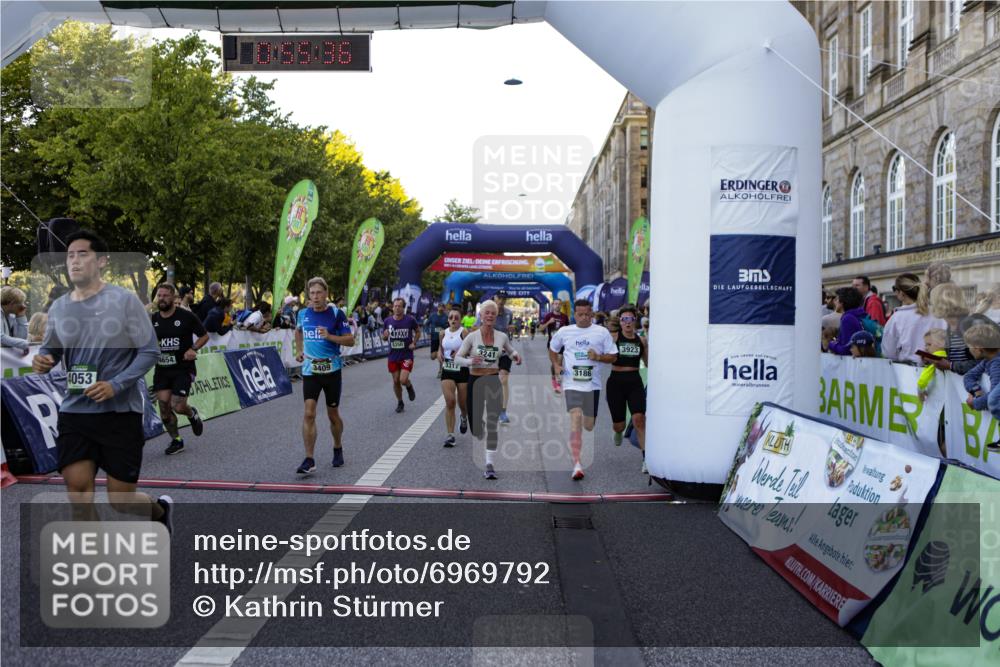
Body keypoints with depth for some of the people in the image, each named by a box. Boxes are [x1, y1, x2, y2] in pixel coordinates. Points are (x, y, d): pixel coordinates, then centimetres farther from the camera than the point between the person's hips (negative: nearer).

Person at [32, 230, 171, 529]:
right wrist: (42, 360, -6)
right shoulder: (58, 308, 6)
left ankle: (160, 509, 35)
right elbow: (50, 350, 18)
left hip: (121, 411, -4)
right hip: (74, 411, 4)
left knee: (121, 499, 2)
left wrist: (116, 385, -21)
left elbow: (149, 351, -9)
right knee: (77, 488, -5)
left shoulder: (124, 300, -8)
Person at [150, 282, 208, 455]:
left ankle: (192, 414, 27)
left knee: (178, 407, -10)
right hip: (162, 369, 4)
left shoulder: (186, 316, -7)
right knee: (164, 406, -1)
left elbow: (204, 336, 1)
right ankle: (176, 440, 17)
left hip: (183, 368, -4)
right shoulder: (153, 319, 6)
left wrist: (193, 349, -15)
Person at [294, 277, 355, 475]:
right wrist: (299, 350, 15)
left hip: (331, 370, -2)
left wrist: (329, 336, -22)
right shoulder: (303, 314, 4)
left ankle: (338, 449, 34)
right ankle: (309, 460, -9)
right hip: (310, 370, 2)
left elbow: (350, 340, -8)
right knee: (309, 414, -10)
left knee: (333, 415, 10)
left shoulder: (336, 314, -7)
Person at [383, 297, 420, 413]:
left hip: (406, 355, -3)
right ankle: (400, 402, 30)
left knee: (403, 380, -15)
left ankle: (409, 387, 21)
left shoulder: (410, 320, -8)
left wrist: (414, 343, -4)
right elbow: (384, 337, 10)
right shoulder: (388, 321, -1)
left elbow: (418, 331, 9)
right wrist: (385, 336, -13)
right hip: (393, 355, 3)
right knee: (396, 381, 9)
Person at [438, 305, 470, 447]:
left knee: (462, 402, 9)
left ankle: (464, 418, 46)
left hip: (462, 370, -3)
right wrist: (439, 354, 0)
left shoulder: (464, 332, -10)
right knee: (449, 402, -8)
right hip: (447, 371, 3)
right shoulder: (443, 333, 5)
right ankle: (450, 435, -4)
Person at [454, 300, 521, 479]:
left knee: (493, 422, -11)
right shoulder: (472, 337, -5)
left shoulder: (502, 337, 1)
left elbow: (511, 350, 19)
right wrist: (470, 361, -24)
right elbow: (457, 357, -4)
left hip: (494, 381, 1)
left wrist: (515, 355, -4)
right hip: (475, 381, 0)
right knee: (476, 422, 8)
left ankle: (489, 463, -10)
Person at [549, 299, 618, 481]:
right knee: (575, 419, -19)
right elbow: (552, 349, 20)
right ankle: (577, 464, -21)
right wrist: (556, 365, 3)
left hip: (592, 384, 1)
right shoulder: (564, 331, 4)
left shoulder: (602, 332, 2)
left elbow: (613, 356, 5)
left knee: (589, 426, 9)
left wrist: (598, 357, -13)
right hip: (572, 383, -1)